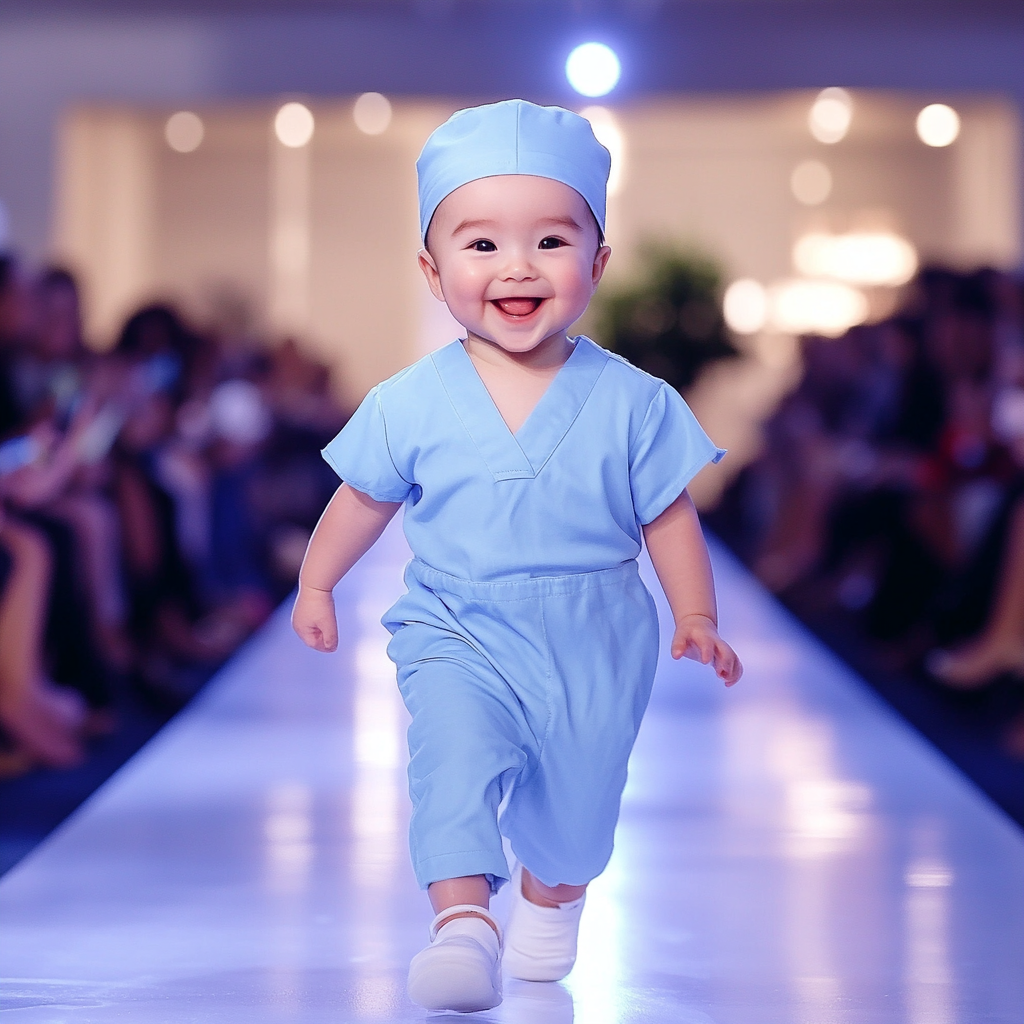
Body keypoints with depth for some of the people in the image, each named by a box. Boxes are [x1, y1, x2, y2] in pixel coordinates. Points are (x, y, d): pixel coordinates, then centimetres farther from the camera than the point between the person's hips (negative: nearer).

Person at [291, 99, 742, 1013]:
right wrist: (316, 585, 16)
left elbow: (668, 516, 1)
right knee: (454, 753, -27)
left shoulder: (631, 402, -8)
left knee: (577, 805, 15)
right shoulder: (412, 405, -7)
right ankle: (463, 920, -30)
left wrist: (697, 617, -5)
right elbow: (366, 499, 8)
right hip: (458, 634, -1)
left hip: (593, 646, 1)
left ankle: (549, 898, 46)